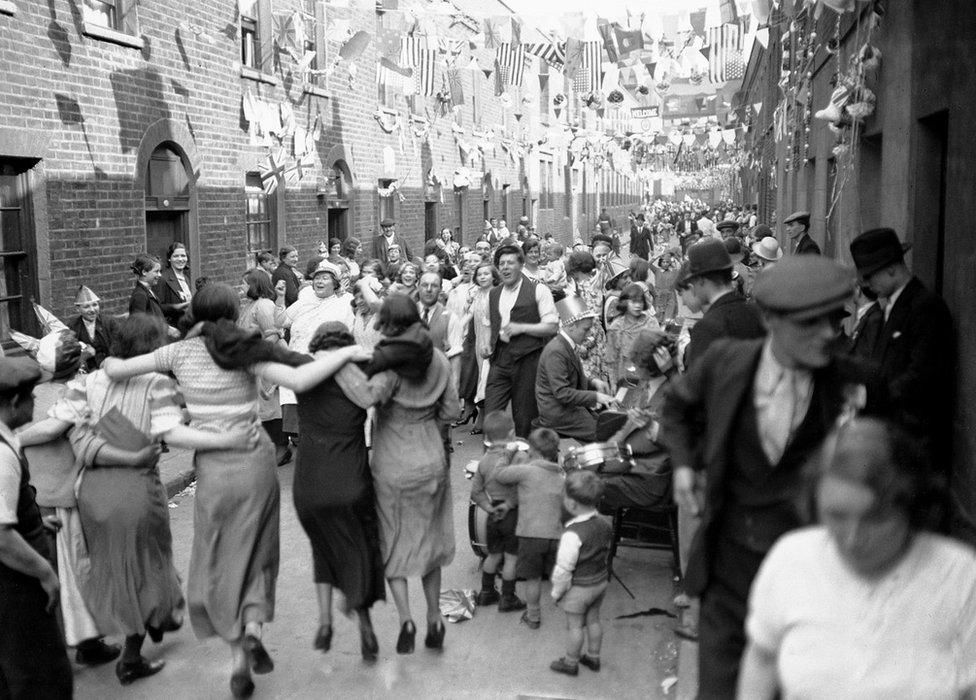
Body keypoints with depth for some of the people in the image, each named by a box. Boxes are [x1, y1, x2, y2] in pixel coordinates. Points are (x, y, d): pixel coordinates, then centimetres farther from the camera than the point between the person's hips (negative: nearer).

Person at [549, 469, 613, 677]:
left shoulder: (572, 534, -30)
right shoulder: (604, 523, -7)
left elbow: (564, 569, -23)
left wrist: (557, 592, -9)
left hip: (578, 588, -7)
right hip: (601, 581, 7)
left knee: (574, 625, 10)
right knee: (593, 620, 22)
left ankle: (570, 662, 26)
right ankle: (593, 657, 37)